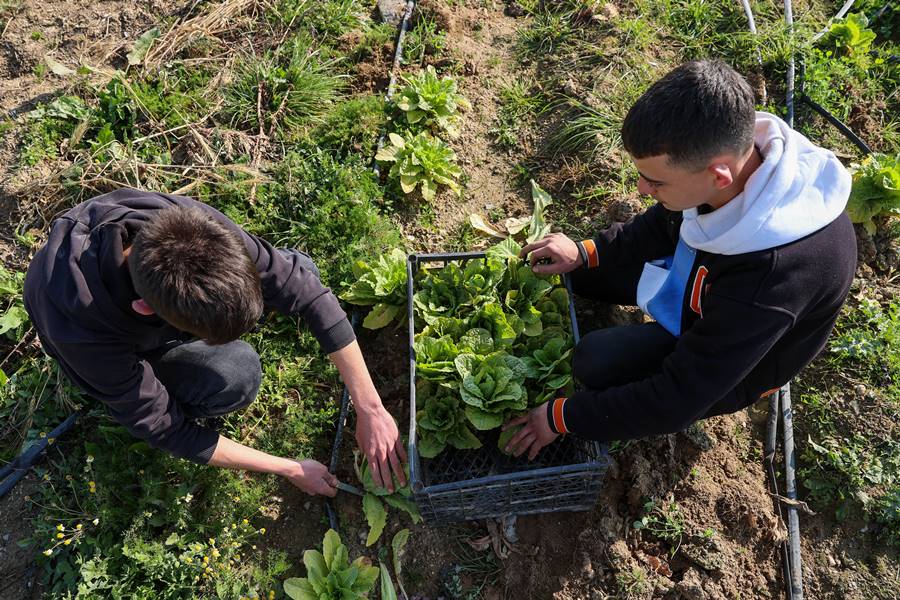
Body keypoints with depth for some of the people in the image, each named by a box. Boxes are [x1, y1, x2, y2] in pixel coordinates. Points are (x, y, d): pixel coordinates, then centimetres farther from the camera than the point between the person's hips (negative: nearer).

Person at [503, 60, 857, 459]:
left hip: (733, 361, -6)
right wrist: (585, 253, -8)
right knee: (557, 271, 3)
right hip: (698, 280, 6)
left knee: (598, 363, -26)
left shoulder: (775, 270, -45)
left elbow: (677, 397, -34)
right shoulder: (732, 148, -24)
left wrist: (562, 417, -25)